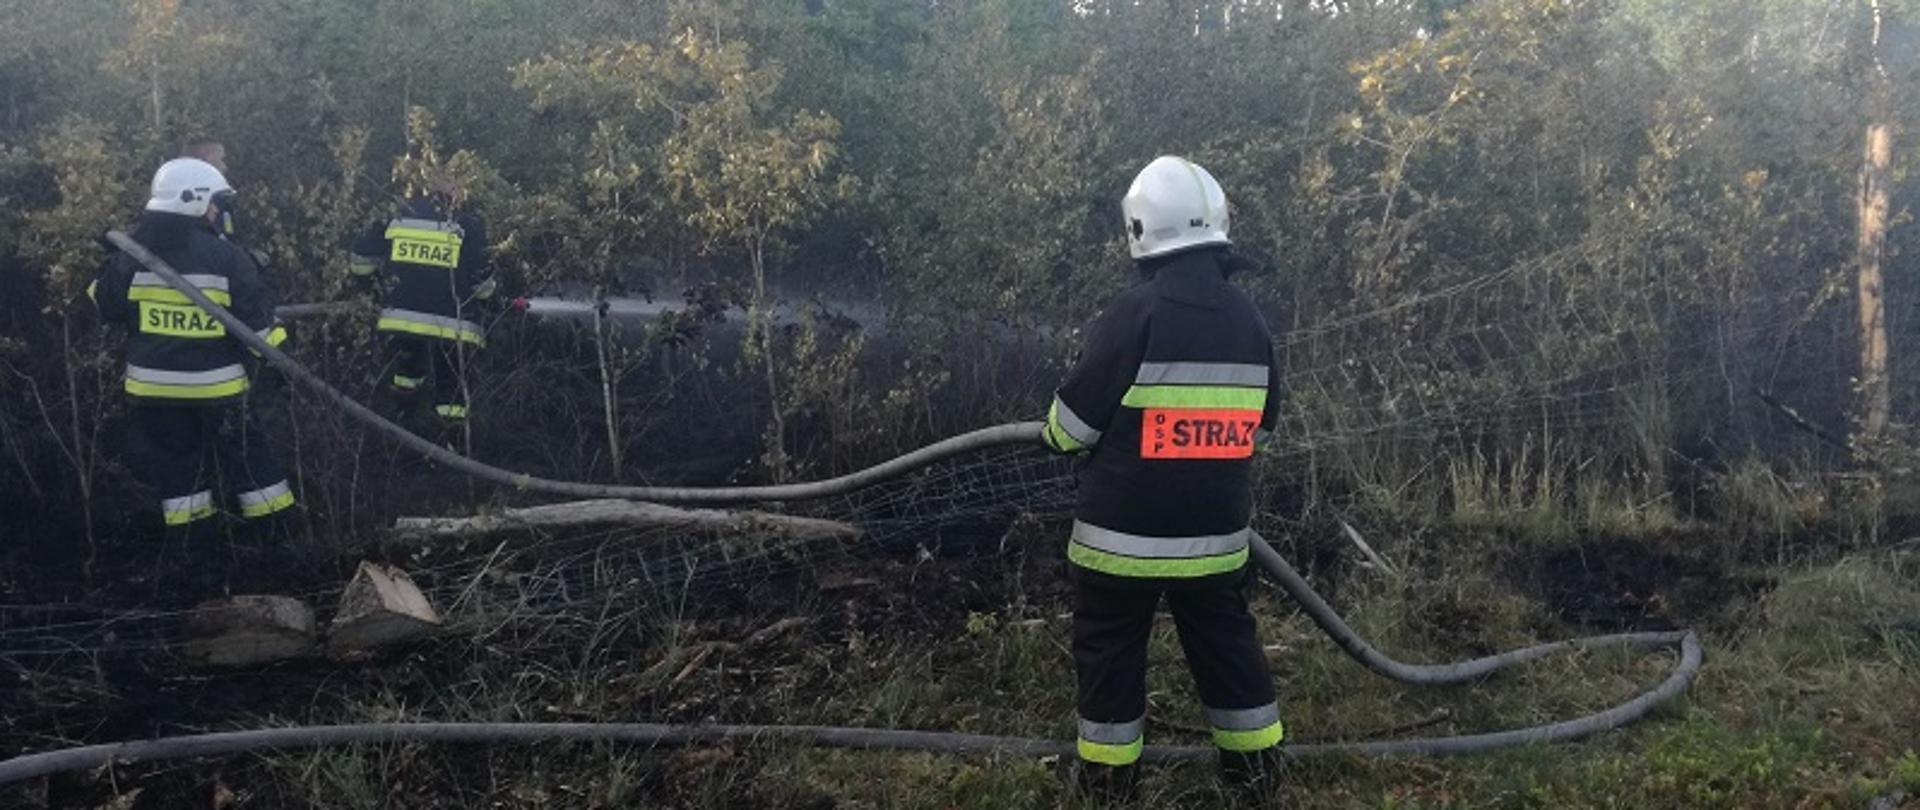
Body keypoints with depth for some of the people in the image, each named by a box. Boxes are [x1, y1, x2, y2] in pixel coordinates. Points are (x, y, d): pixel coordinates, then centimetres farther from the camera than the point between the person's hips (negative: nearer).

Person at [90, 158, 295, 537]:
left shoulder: (132, 254, -4)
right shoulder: (226, 256, -14)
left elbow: (104, 306, 9)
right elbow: (256, 317, -11)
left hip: (155, 382, 3)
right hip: (216, 383, -2)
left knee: (175, 456, 14)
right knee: (245, 450, 12)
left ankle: (189, 534, 19)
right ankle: (274, 521, 17)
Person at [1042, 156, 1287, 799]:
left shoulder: (1136, 314, -17)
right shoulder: (1249, 319, 1)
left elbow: (1073, 421, -13)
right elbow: (1261, 420, 13)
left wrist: (1058, 434, 10)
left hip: (1125, 530, -5)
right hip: (1216, 530, 5)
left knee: (1110, 647, 12)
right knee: (1224, 637, 21)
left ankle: (1108, 769, 22)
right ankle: (1256, 756, 31)